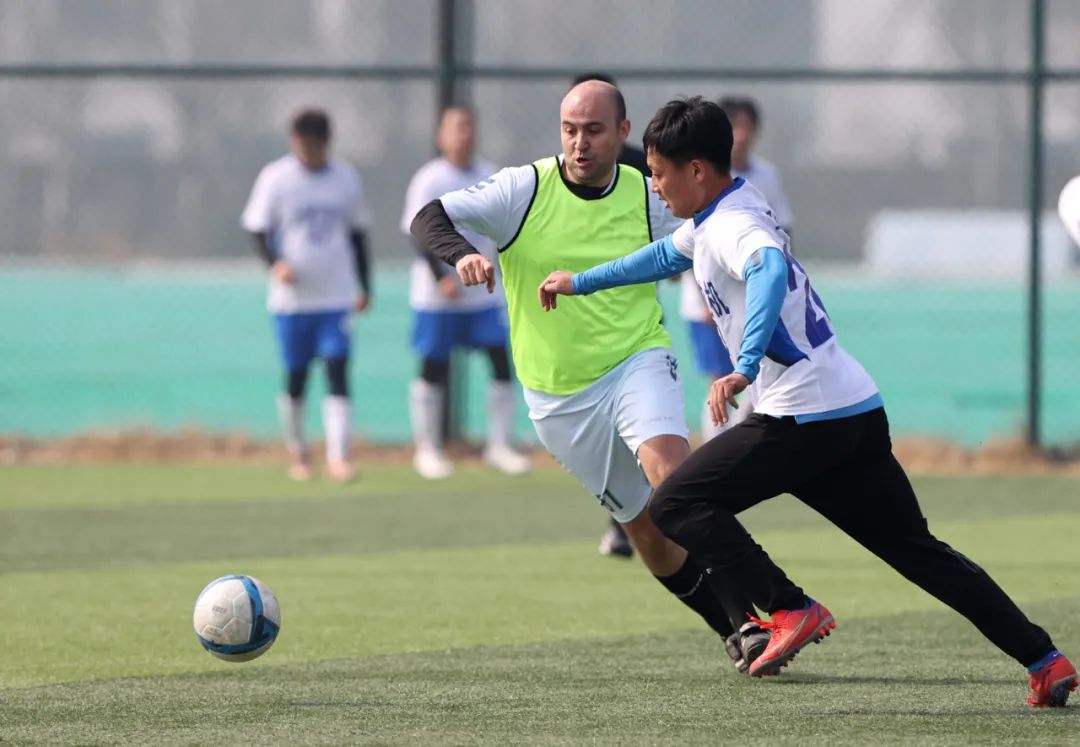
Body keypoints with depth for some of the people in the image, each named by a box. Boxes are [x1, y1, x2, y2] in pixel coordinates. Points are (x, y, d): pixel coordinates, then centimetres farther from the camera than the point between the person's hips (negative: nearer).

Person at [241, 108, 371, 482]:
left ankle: (338, 456, -12)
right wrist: (275, 262, -21)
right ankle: (297, 452, 23)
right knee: (295, 377, 6)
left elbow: (357, 233, 16)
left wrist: (363, 286, 14)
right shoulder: (276, 178, -3)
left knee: (338, 374, -9)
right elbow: (258, 230, -2)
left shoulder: (346, 177, 6)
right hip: (291, 298, -1)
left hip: (337, 297, 1)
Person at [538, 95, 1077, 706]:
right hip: (860, 407, 10)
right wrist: (582, 283, 48)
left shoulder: (733, 227, -13)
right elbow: (669, 255, 38)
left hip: (806, 418, -10)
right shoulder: (717, 215, 17)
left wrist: (744, 370, -48)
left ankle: (792, 611, -13)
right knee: (918, 550, 12)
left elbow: (770, 272, -37)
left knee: (677, 505, -6)